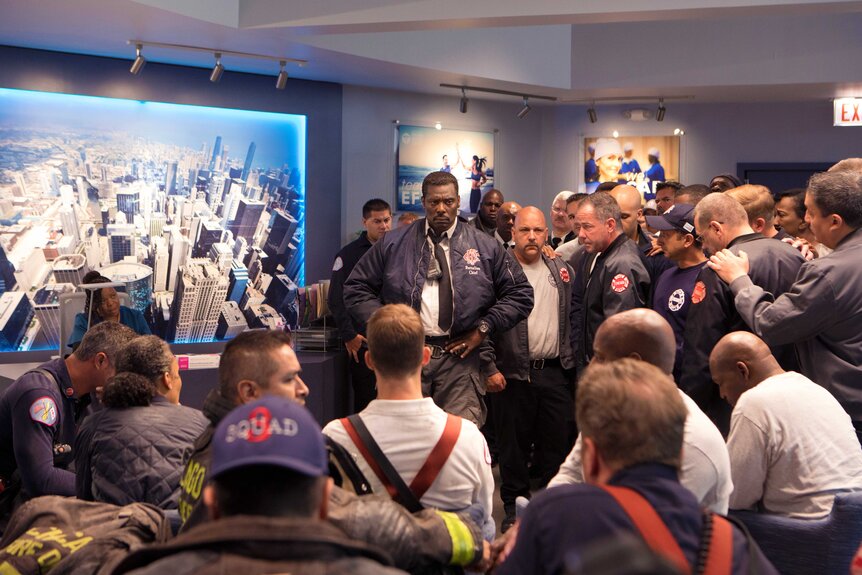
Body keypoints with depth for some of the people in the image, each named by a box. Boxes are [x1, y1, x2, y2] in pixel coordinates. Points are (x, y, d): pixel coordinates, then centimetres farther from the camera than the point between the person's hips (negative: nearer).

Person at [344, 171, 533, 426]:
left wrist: (483, 328, 2)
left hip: (458, 358, 0)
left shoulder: (486, 248, 8)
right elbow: (356, 288, 10)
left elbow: (521, 293, 11)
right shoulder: (393, 244, 8)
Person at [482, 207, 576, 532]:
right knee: (514, 444, 5)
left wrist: (571, 363, 7)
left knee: (558, 442, 6)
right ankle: (515, 508, 17)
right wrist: (490, 368, -10)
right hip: (513, 374, -3)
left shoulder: (562, 272, 11)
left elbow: (572, 319, 14)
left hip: (555, 372, 3)